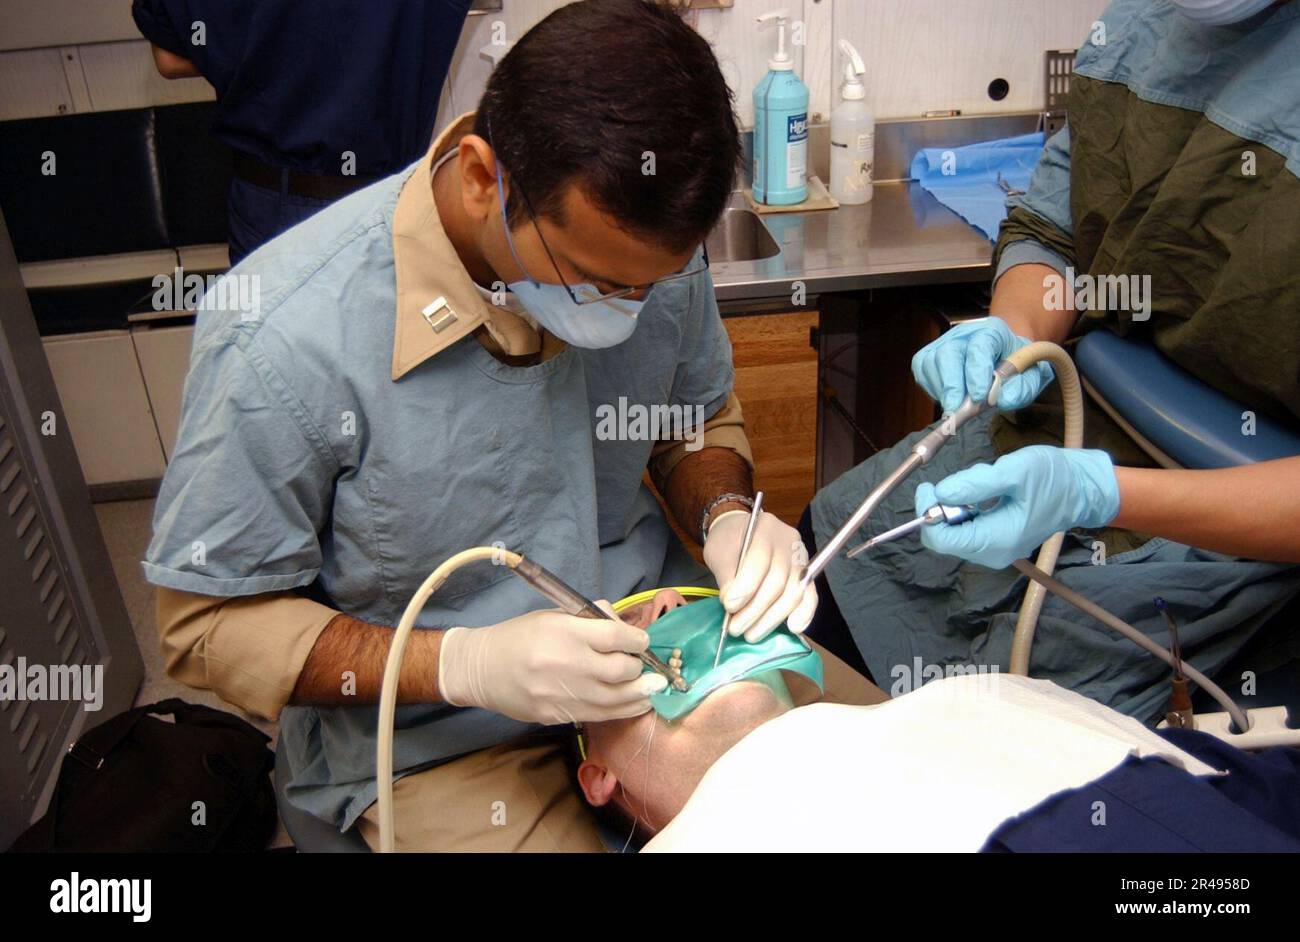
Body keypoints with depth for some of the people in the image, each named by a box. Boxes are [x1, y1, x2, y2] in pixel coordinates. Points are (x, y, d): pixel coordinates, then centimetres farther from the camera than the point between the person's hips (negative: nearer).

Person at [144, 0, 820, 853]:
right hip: (434, 738, -3)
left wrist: (728, 516, -16)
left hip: (654, 624, 4)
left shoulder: (647, 251, -13)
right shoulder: (282, 343, -28)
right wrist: (465, 666, -27)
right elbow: (209, 623, -14)